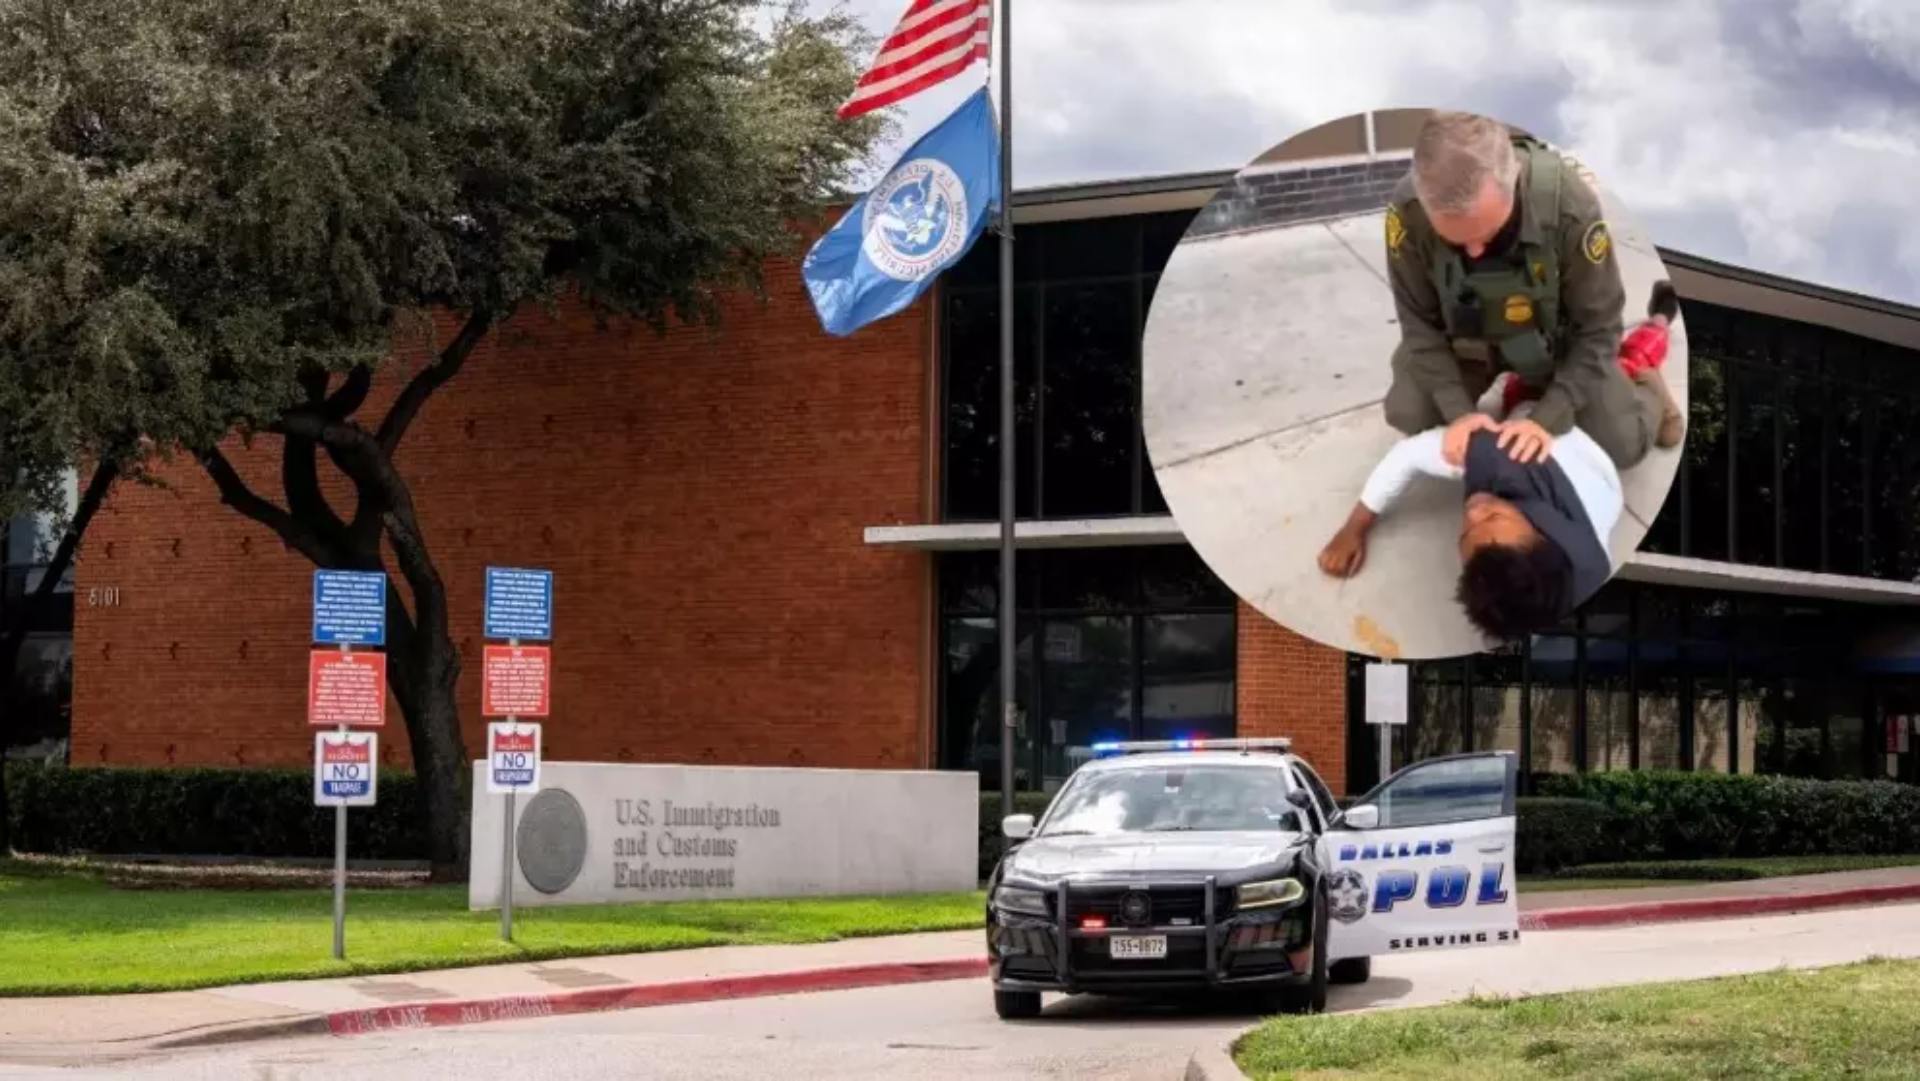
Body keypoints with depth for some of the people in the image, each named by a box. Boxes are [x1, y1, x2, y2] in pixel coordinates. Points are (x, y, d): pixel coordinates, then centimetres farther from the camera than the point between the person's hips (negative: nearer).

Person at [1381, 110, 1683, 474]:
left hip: (1555, 339, -2)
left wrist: (1547, 418, -32)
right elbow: (1420, 323, -18)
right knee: (1410, 417, -11)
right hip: (1467, 341, 2)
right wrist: (1459, 410, -28)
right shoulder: (1408, 209, -35)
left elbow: (1596, 328, -25)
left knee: (1623, 446, -6)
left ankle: (1638, 385, 30)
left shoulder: (1568, 205, -39)